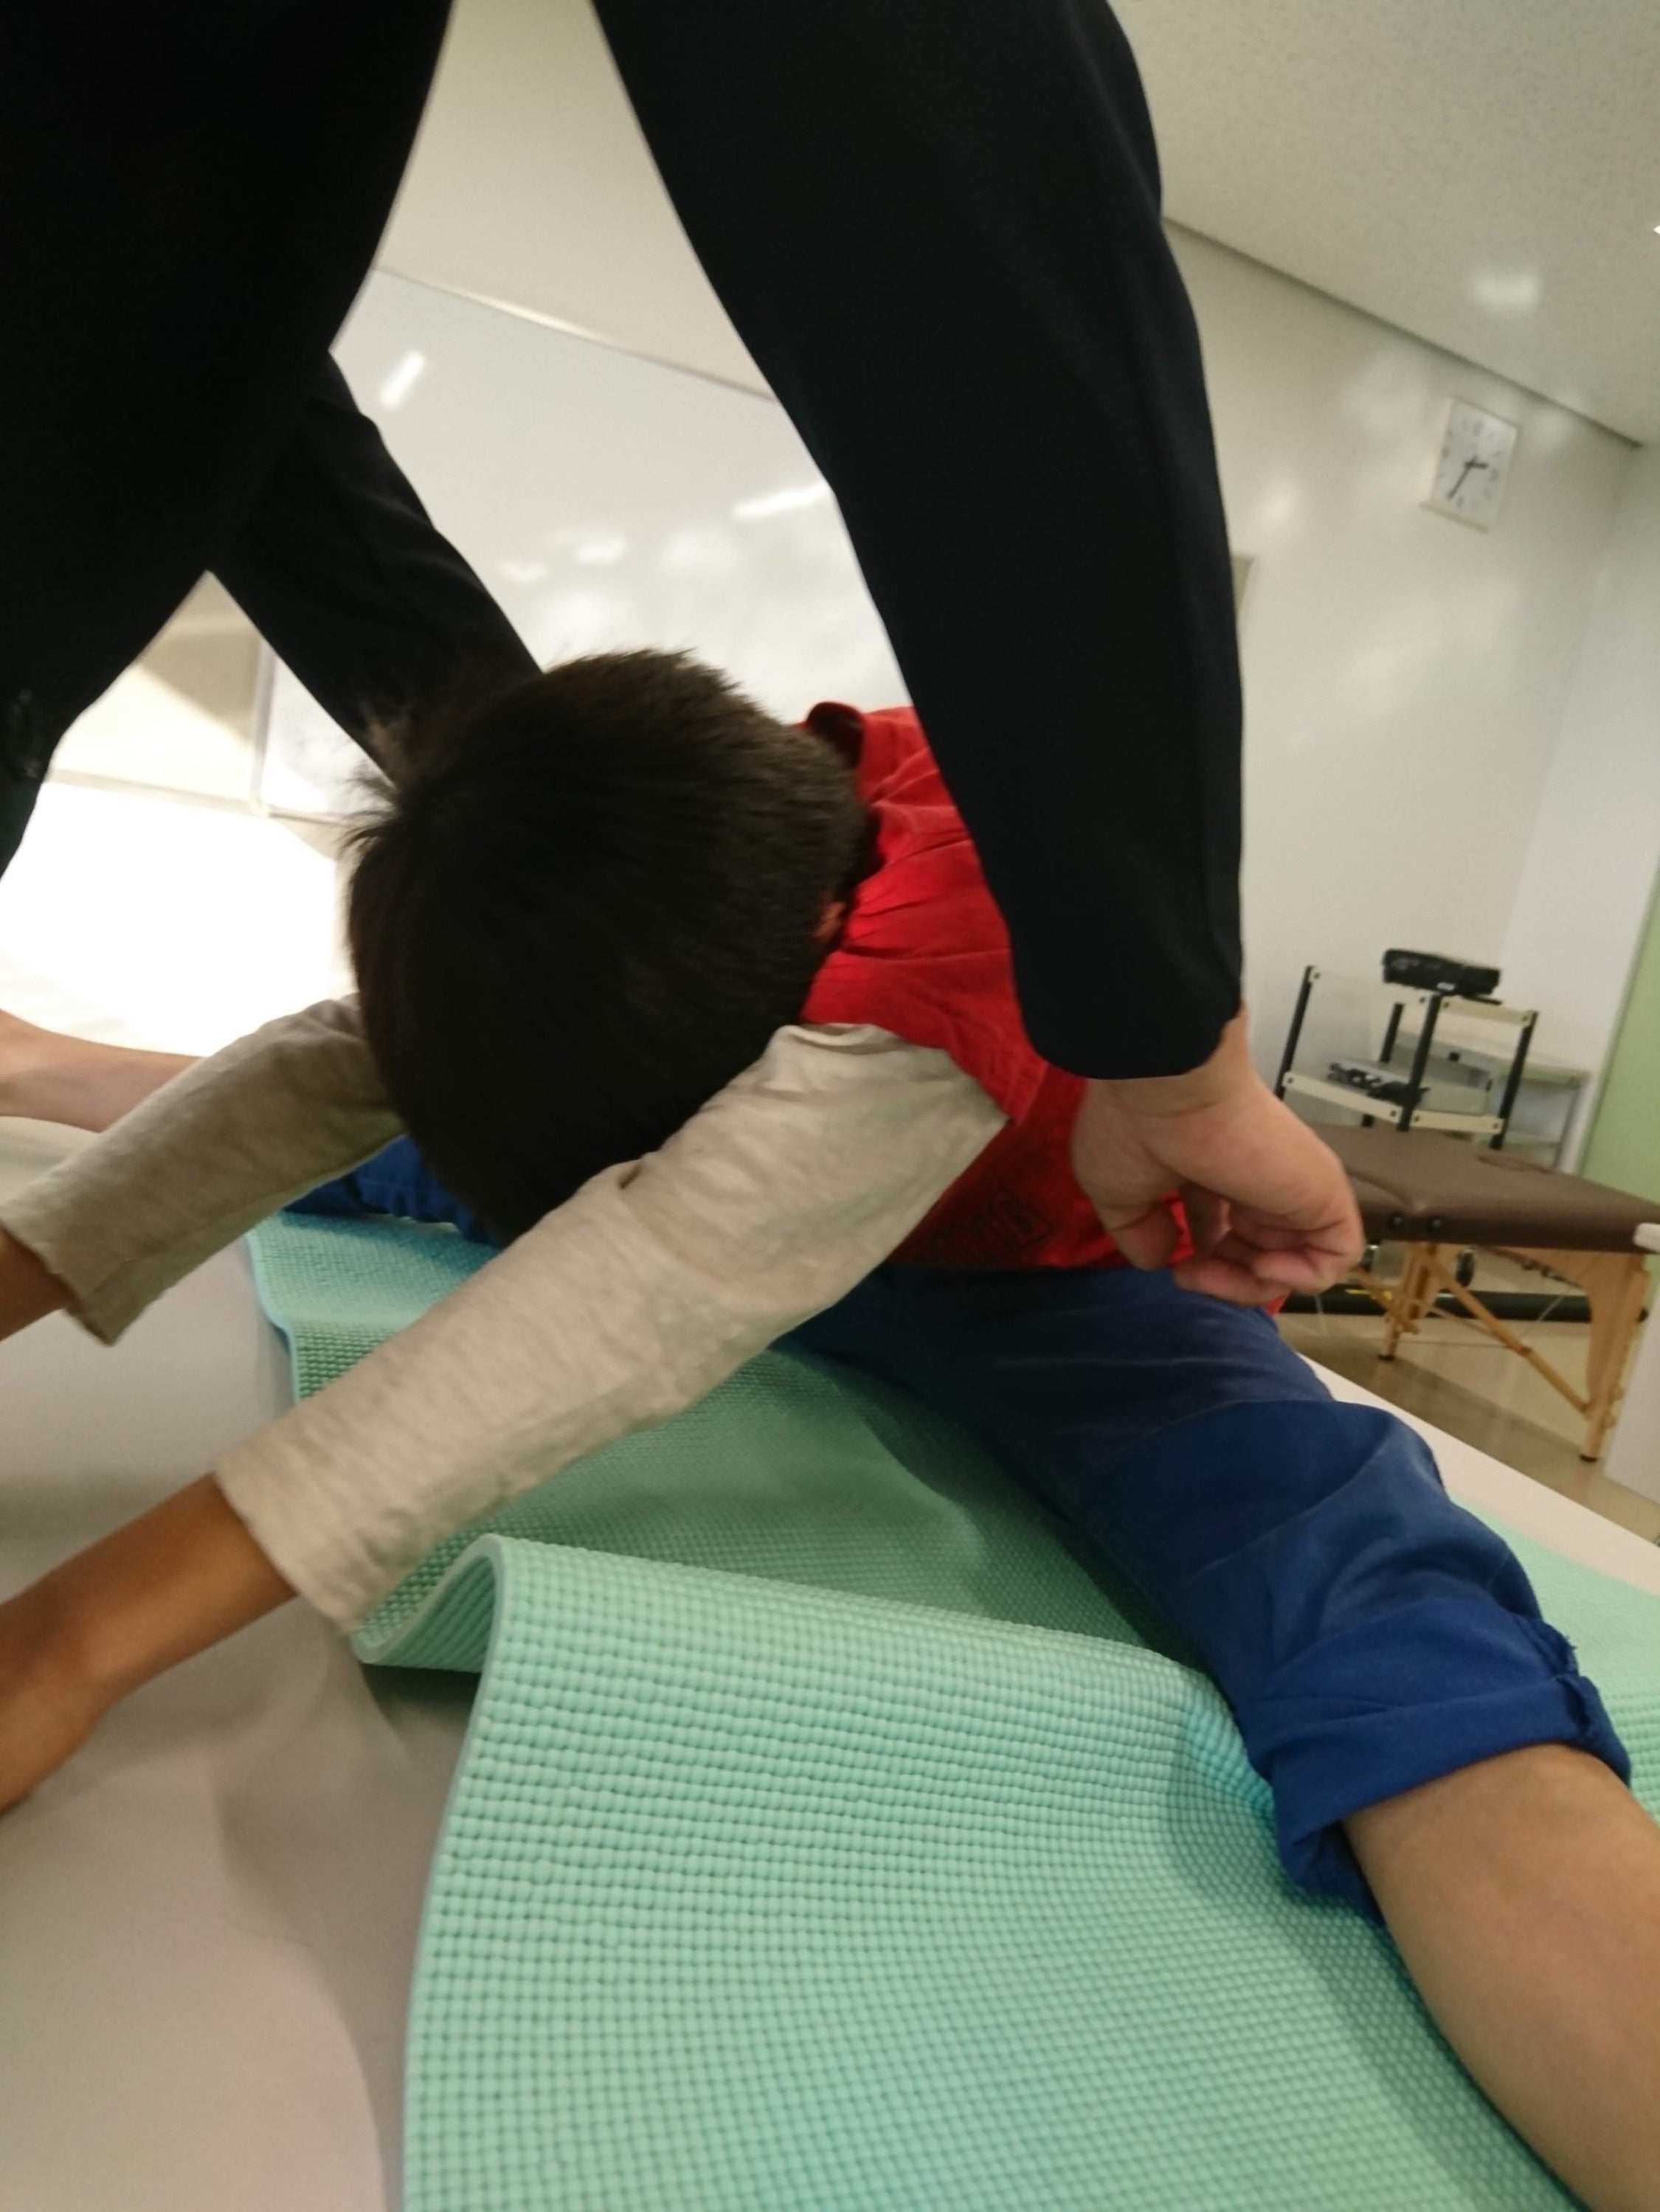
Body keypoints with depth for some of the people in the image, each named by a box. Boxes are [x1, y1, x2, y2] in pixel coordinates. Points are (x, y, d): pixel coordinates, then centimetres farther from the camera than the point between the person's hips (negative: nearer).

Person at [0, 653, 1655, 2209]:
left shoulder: (967, 897, -38)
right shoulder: (634, 880, -18)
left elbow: (663, 1289, -47)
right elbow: (328, 1068, -18)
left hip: (1052, 1281, -4)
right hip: (833, 1263, 5)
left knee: (1367, 1615, -36)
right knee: (357, 1132, 9)